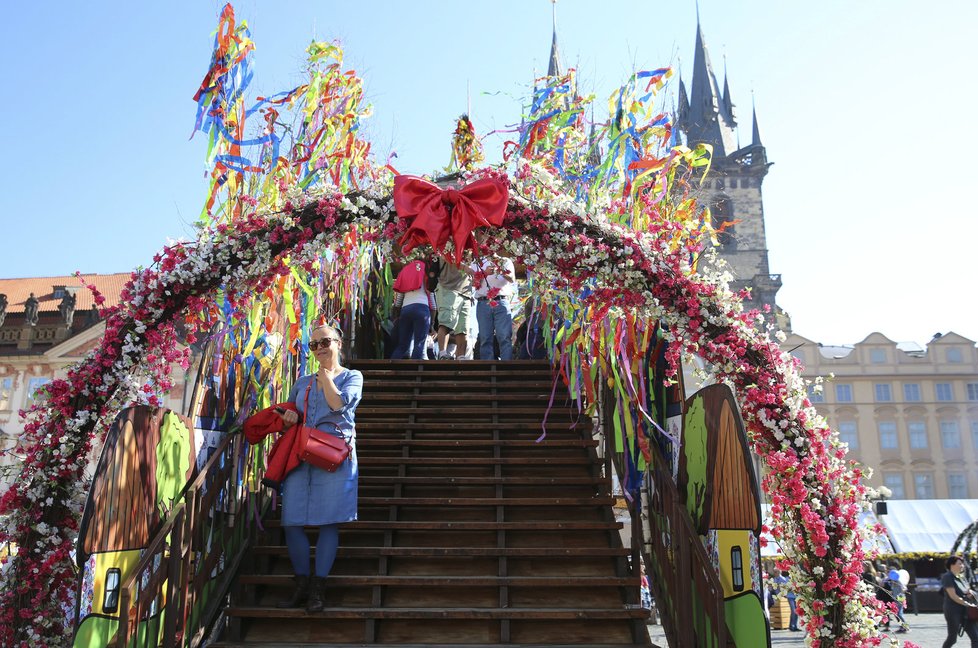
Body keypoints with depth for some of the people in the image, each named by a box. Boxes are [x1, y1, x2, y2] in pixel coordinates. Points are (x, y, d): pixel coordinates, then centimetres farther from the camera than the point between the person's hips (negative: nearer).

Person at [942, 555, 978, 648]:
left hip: (966, 612, 8)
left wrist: (969, 593, 0)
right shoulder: (947, 577, -10)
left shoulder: (961, 577, 13)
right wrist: (968, 604, -18)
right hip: (954, 612, -8)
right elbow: (953, 596, -17)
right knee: (952, 638, 1)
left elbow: (966, 592, 23)